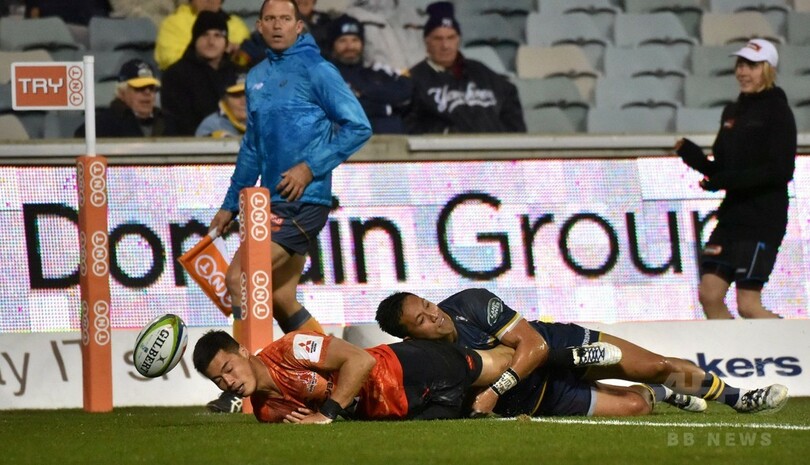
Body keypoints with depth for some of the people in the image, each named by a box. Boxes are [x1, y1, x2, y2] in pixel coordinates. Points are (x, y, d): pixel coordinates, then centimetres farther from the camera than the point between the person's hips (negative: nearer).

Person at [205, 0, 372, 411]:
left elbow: (358, 127, -10)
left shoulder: (315, 70, -7)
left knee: (239, 278, -17)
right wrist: (230, 204, 25)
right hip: (273, 203, 8)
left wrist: (310, 167, -16)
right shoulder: (256, 78, 15)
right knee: (280, 301, 10)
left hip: (304, 203, -8)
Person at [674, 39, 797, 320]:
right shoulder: (732, 112, 15)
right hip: (732, 216, 8)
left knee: (748, 305, -10)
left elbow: (781, 170, -17)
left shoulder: (777, 111, -8)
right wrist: (693, 156, -1)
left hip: (763, 220, -8)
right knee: (709, 294, 1)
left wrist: (728, 180, -22)